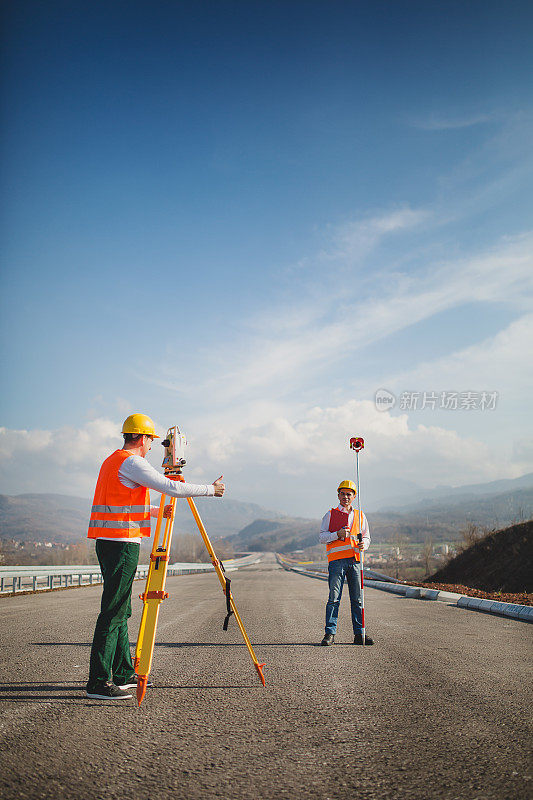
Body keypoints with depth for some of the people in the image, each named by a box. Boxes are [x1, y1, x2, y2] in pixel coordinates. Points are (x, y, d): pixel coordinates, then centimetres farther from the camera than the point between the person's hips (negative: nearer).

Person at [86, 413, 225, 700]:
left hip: (108, 543, 10)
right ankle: (98, 682, -6)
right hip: (122, 543, -10)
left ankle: (124, 673, 22)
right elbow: (172, 488, -16)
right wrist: (210, 490, -6)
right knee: (113, 612, -8)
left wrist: (156, 512, 28)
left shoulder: (112, 461, 19)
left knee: (121, 611, 15)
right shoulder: (131, 463, -12)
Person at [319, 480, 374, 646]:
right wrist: (338, 534, -14)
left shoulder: (360, 516, 17)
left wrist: (363, 544, -4)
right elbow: (322, 537, 3)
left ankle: (359, 633, 11)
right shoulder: (330, 515, 9)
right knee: (334, 598, -5)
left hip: (355, 560, 3)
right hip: (336, 560, -3)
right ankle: (330, 633, 0)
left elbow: (366, 537, 19)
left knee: (357, 599, 4)